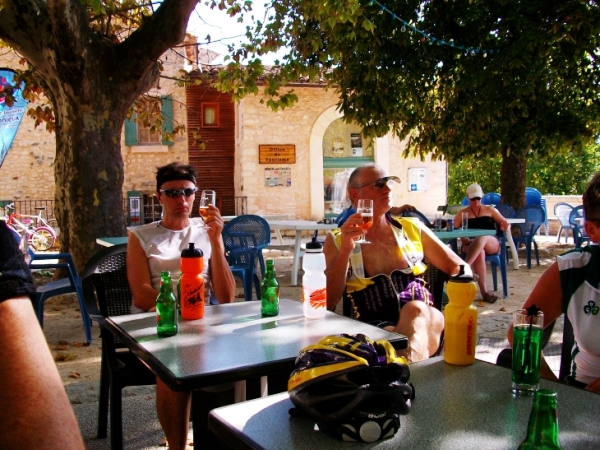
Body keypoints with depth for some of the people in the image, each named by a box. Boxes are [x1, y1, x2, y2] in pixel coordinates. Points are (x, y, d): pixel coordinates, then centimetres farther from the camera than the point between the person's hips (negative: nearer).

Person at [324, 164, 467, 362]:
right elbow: (327, 303, -1)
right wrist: (345, 250, -11)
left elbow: (459, 269, 20)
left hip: (424, 321, 3)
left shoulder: (412, 228, 17)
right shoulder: (337, 240, 10)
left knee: (415, 309, -34)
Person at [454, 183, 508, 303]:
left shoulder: (490, 209, 22)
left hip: (492, 243, 0)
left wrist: (505, 226, -8)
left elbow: (504, 223, 19)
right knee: (479, 252, -39)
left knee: (481, 239, -39)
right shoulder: (462, 213, 19)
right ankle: (484, 291, -42)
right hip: (470, 244, 0)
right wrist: (462, 236, -14)